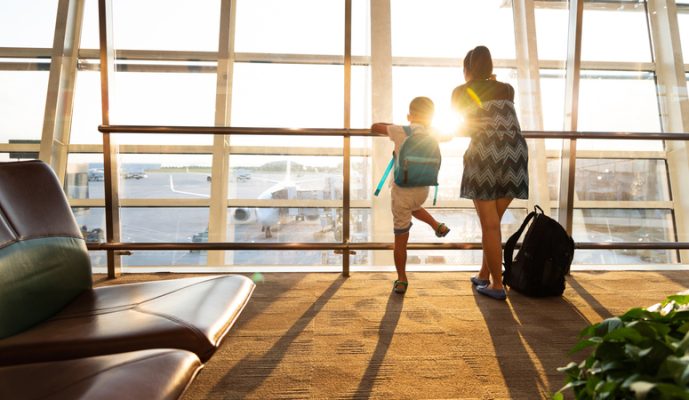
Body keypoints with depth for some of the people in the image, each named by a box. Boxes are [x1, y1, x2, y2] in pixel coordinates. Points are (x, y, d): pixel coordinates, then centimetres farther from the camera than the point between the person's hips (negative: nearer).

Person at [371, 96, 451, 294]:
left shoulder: (400, 131, -9)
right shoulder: (431, 135, -1)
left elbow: (374, 127, 4)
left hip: (401, 192, -3)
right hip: (422, 191, 3)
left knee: (401, 239, 7)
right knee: (413, 206, 41)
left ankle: (401, 280, 16)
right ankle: (437, 225, 32)